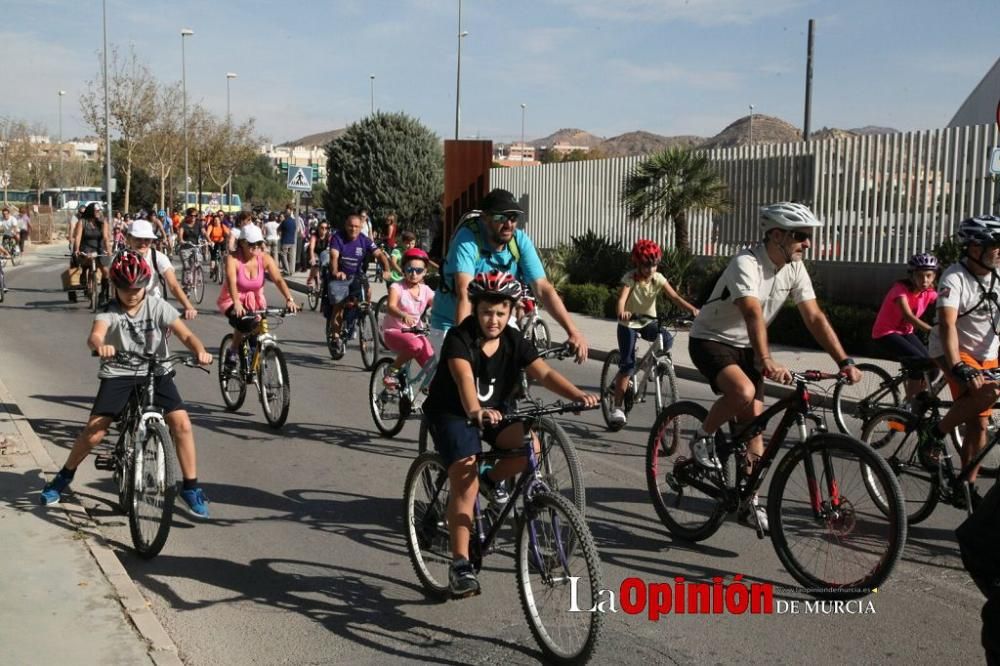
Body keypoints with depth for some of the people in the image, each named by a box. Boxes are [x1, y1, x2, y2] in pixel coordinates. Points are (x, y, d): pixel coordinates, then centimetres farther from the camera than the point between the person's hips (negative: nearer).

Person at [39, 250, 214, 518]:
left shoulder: (158, 307, -7)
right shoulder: (110, 310, -9)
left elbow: (186, 335, -16)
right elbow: (95, 335, -29)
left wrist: (200, 351, -39)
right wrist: (100, 346, -55)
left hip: (156, 373, 0)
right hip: (118, 374, 0)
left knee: (181, 423, -17)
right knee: (94, 431, -9)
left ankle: (191, 487, -3)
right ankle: (64, 476, 20)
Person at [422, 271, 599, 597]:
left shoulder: (514, 341, -7)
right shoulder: (460, 338, -21)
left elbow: (544, 373, -17)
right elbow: (464, 378, -39)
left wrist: (578, 394, -35)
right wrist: (475, 412, -59)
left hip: (493, 411, 5)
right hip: (452, 414, -4)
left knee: (530, 445, -23)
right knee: (465, 481, -22)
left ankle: (492, 478, 7)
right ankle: (460, 564, -15)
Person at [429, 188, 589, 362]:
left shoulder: (520, 241, -12)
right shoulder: (467, 239, -24)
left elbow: (543, 288, -17)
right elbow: (465, 293, -35)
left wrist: (573, 331, -26)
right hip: (452, 324, -4)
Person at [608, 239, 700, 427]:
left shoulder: (658, 278, -12)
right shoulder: (630, 278, -20)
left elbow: (674, 297, -23)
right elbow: (621, 299, -35)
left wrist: (692, 309, -41)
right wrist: (621, 312, -59)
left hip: (648, 322, 3)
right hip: (629, 323, -3)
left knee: (667, 340, -28)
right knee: (627, 365, -13)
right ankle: (617, 406, -6)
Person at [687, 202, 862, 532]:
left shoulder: (794, 269, -5)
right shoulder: (747, 263, -27)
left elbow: (815, 318, -7)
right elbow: (754, 313, -42)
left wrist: (845, 362, -16)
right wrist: (767, 362, -55)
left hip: (744, 346, 7)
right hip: (710, 340, -7)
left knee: (754, 421, 2)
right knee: (743, 392, -34)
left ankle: (749, 501, 13)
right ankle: (703, 438, -6)